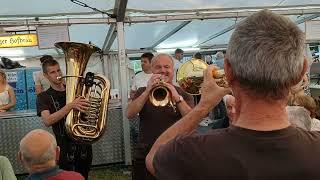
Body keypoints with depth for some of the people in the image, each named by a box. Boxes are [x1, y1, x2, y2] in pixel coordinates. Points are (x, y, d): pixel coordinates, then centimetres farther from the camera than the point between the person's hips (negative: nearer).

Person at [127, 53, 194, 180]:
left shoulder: (183, 94, 2)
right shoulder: (143, 92, 6)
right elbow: (129, 115, -10)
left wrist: (177, 98, -25)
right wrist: (147, 91, -21)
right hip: (145, 157, 1)